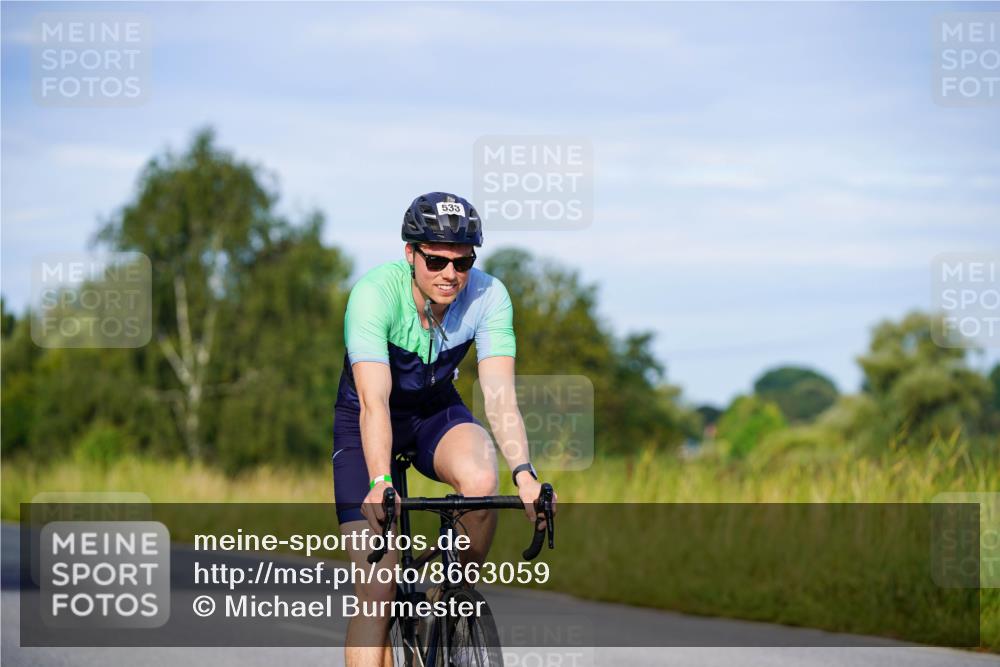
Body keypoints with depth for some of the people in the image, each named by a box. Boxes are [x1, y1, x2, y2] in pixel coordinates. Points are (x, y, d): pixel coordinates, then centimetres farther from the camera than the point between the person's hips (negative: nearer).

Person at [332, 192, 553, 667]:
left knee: (481, 478, -32)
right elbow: (373, 401, -39)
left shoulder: (489, 296, -21)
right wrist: (380, 483, -53)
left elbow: (499, 394, -28)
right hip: (361, 422, -2)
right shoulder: (375, 293, -30)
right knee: (376, 590, -14)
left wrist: (524, 474, -44)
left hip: (435, 412, 2)